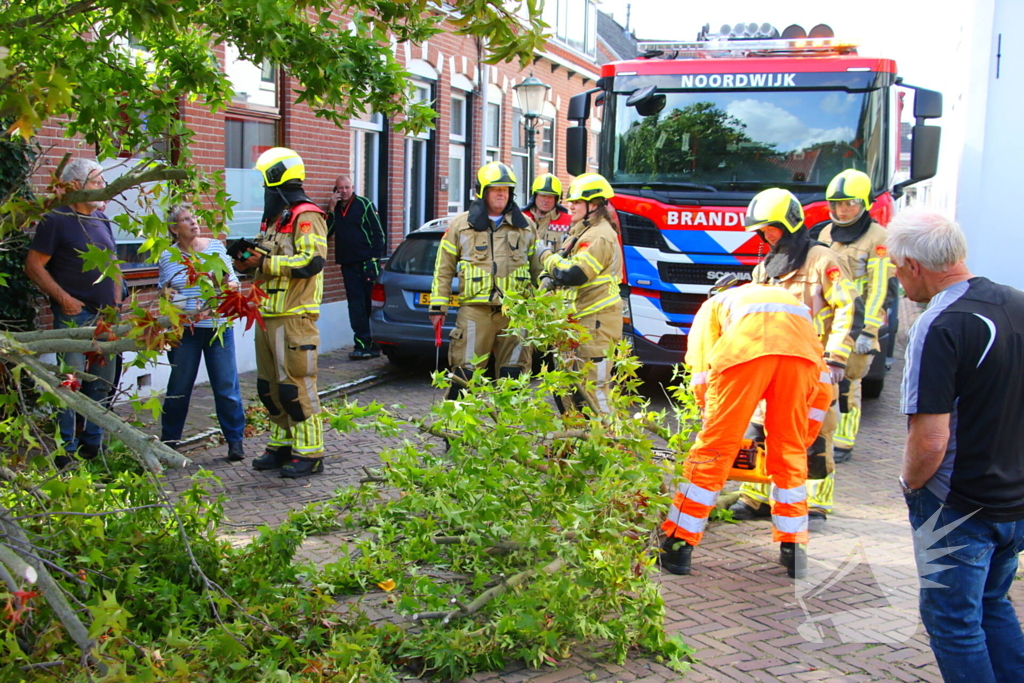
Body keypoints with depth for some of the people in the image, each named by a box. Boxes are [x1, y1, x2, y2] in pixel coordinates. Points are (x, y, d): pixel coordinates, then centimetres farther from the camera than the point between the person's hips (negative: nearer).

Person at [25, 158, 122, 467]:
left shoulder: (101, 219, 14)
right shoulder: (56, 219, -7)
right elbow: (34, 265, -10)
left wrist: (116, 301, 12)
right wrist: (63, 299, -16)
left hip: (105, 315, 7)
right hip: (74, 315, -7)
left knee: (102, 383, 11)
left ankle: (93, 443, 22)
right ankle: (67, 450, 3)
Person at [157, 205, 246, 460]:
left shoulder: (216, 246, 5)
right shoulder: (168, 257, 4)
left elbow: (234, 283, 6)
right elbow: (165, 293, 9)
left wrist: (227, 283, -16)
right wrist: (169, 296, -13)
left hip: (218, 327, 0)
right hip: (184, 330, 0)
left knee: (227, 386, 1)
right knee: (179, 388, 8)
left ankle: (235, 440, 13)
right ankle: (169, 440, 23)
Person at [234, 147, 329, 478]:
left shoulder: (306, 216, -11)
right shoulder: (274, 218, 19)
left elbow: (312, 261, -23)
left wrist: (264, 262, -21)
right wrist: (249, 259, 3)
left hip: (294, 317, -10)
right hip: (268, 315, 10)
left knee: (296, 387, -7)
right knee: (270, 387, 13)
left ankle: (309, 453, 1)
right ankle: (282, 445, 24)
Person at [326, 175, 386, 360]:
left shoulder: (364, 204, 0)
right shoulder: (335, 209, 14)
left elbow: (378, 232, -3)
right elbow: (326, 232, 4)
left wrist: (375, 257, -11)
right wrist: (331, 209, -4)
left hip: (367, 262, -4)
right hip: (348, 264, 4)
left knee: (371, 302, -1)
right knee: (356, 305, 1)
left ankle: (374, 343, 5)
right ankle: (362, 343, 3)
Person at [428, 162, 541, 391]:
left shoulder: (525, 226, 12)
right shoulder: (461, 225, 6)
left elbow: (537, 268, 17)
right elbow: (444, 269, 8)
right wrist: (438, 307, 2)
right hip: (475, 311, -2)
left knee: (513, 375, 7)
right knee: (464, 373, -4)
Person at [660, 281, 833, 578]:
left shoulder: (714, 306, 38)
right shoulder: (793, 301, 45)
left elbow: (702, 375, 19)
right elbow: (822, 388, 33)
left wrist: (714, 425, 29)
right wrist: (802, 441, 38)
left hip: (746, 345, -3)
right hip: (801, 345, 3)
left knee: (713, 450, 5)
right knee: (790, 454, 18)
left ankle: (678, 546, 11)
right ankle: (793, 550, 23)